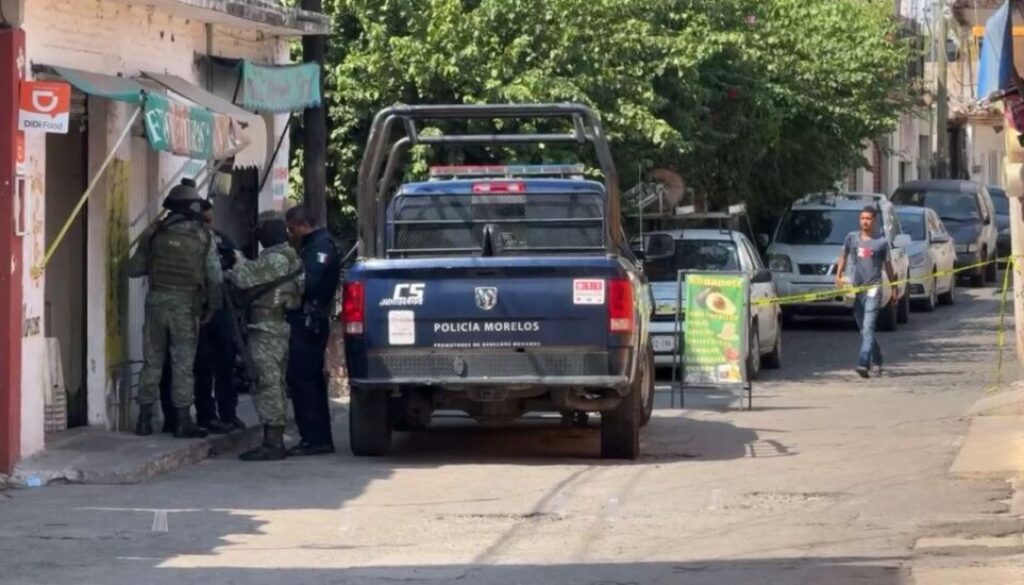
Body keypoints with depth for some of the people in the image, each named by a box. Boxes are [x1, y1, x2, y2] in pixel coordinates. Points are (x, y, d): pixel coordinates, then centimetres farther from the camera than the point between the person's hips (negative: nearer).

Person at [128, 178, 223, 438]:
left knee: (152, 361, 9)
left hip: (157, 300, 2)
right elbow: (215, 277, -2)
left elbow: (134, 269, 5)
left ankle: (145, 419, 10)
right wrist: (213, 306, 10)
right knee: (183, 363, 2)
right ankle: (183, 421, 2)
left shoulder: (155, 233, 1)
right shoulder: (203, 236, -3)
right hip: (186, 304, -2)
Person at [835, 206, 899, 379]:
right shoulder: (852, 238, 9)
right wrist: (839, 275, 2)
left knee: (868, 327, -16)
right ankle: (877, 361, 29)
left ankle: (864, 364, -25)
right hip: (857, 288, 4)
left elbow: (888, 266, 8)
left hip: (874, 288, -4)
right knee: (863, 329, 12)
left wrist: (894, 288, 11)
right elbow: (843, 257, 17)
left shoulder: (881, 242, 2)